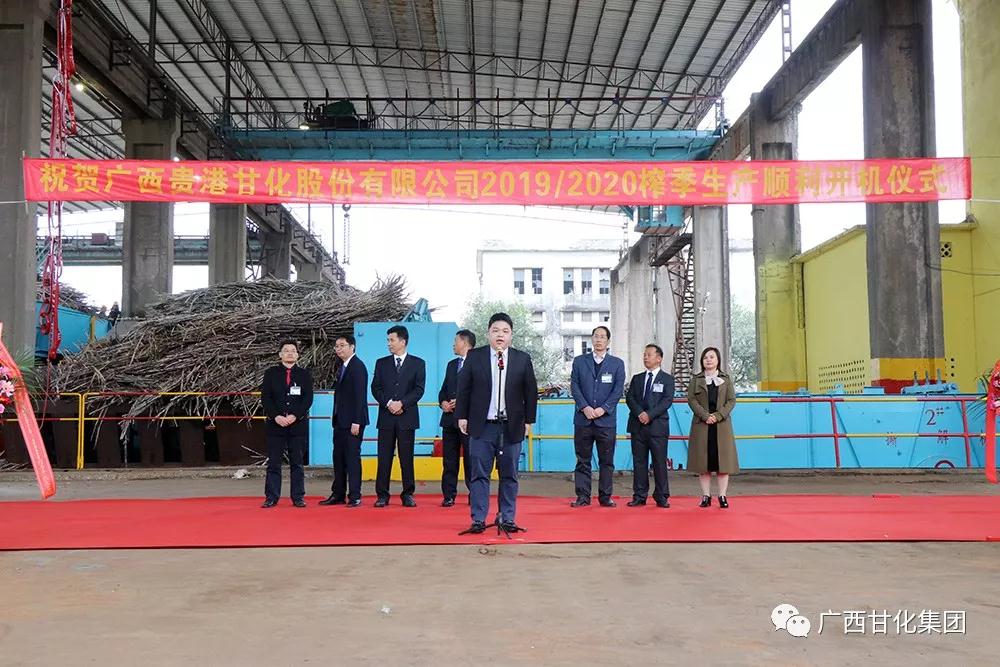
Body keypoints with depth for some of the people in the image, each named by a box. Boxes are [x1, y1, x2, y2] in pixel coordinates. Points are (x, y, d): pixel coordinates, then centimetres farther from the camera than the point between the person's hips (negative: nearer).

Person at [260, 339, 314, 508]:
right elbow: (265, 398, 1)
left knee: (297, 463, 4)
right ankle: (271, 497, 7)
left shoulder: (305, 374, 8)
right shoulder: (270, 373, 8)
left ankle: (298, 497, 9)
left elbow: (308, 399, 0)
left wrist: (295, 416, -13)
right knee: (274, 463, 1)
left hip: (298, 424, 0)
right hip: (275, 423, 0)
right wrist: (276, 416, -13)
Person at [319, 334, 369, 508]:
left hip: (352, 421, -9)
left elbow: (360, 395, -18)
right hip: (340, 421, 9)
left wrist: (356, 422, -21)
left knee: (352, 457, -4)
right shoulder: (343, 366, 17)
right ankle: (338, 494, 18)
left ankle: (355, 496, 1)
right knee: (338, 457, 11)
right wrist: (336, 419, 14)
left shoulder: (358, 366, -12)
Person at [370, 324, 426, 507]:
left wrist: (401, 403, -13)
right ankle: (382, 495, 6)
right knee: (384, 457, 1)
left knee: (407, 457, 2)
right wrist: (388, 403, -10)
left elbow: (419, 389, -2)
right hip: (386, 417, 2)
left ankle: (408, 494, 10)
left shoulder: (417, 363, 6)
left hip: (407, 417, -2)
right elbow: (375, 388, 5)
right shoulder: (381, 363, 12)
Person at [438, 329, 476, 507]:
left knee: (471, 459, -1)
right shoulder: (451, 365, 20)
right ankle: (449, 496, 11)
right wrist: (443, 402, 1)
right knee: (449, 460, 7)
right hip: (449, 418, 7)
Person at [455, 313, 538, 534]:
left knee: (509, 475, 8)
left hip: (512, 427, 1)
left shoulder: (523, 359, 3)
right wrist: (462, 416, 0)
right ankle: (478, 519, 8)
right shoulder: (474, 357, 1)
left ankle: (507, 518, 17)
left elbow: (531, 392, 7)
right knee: (480, 474, 2)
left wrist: (529, 420, 4)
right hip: (481, 426, -1)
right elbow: (463, 389, 4)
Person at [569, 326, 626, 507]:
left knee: (606, 461, 3)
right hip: (583, 418, 1)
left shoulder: (617, 363, 9)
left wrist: (604, 408, -11)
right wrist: (584, 407, -11)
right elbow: (574, 386, 3)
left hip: (606, 419, 0)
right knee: (583, 460, 3)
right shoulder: (579, 361, 11)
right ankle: (583, 496, 8)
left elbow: (618, 389, 1)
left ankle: (605, 496, 9)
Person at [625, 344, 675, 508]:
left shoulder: (667, 379, 5)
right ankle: (639, 496, 10)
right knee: (639, 462, 5)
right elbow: (629, 398, 5)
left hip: (658, 426, -3)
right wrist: (639, 413, -13)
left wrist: (650, 415, -16)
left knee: (660, 462, -1)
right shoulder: (637, 378, 16)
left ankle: (662, 497, 5)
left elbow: (667, 400, -7)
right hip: (638, 426, 3)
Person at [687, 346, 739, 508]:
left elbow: (732, 400, 3)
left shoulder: (726, 379, 11)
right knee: (703, 459, -1)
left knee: (723, 459, -2)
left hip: (721, 424, 0)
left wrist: (718, 415, -12)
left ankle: (722, 496, 2)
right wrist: (705, 416, -14)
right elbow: (691, 400, -1)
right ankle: (706, 496, 4)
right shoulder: (696, 380, 10)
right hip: (701, 424, 0)